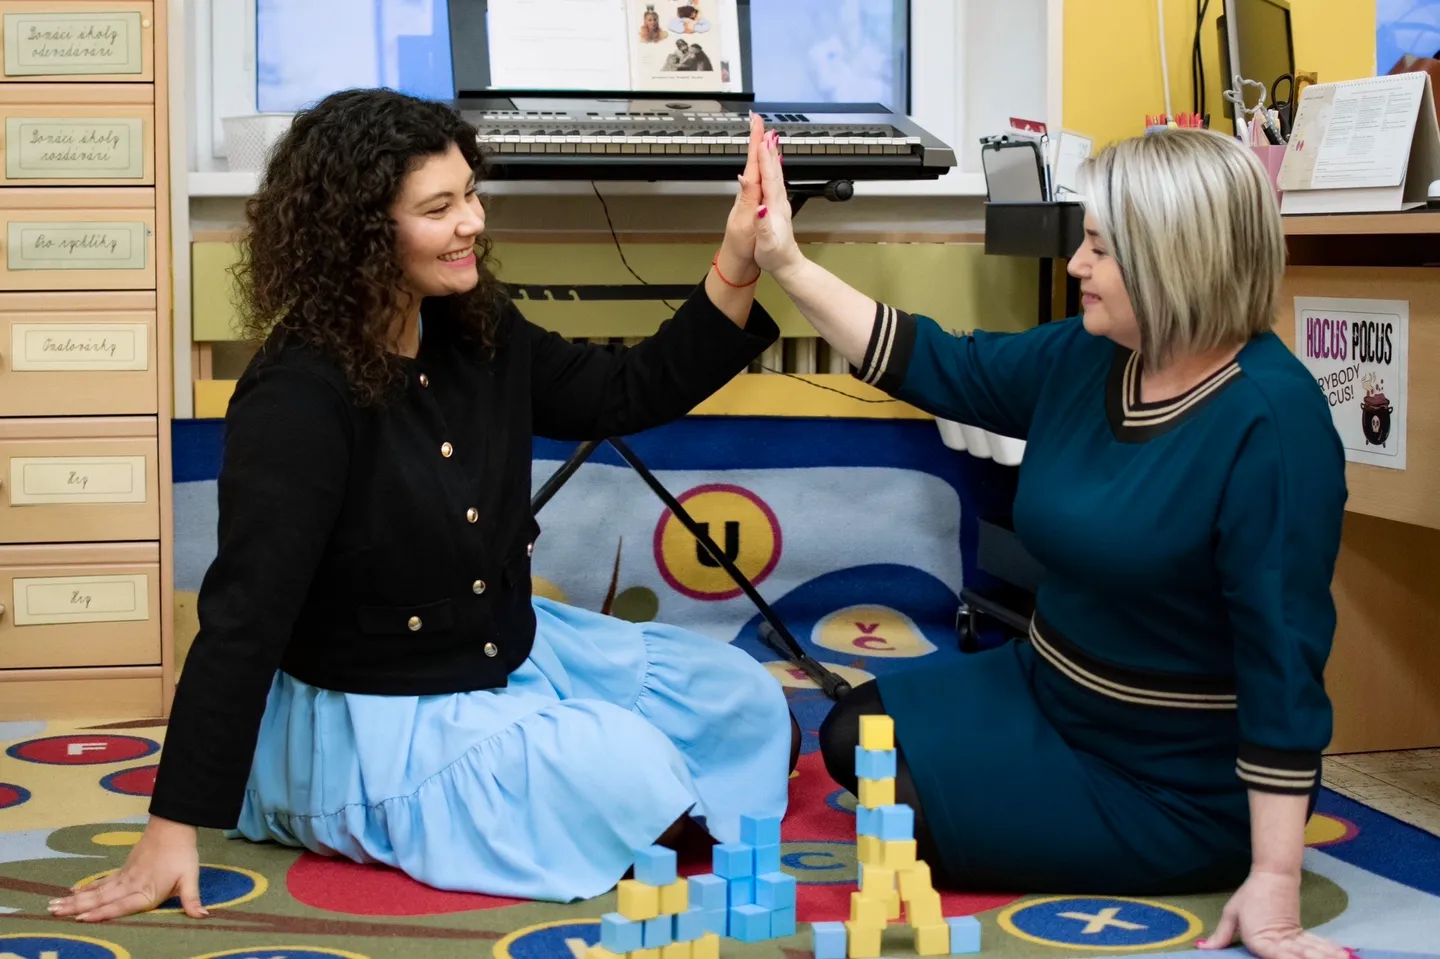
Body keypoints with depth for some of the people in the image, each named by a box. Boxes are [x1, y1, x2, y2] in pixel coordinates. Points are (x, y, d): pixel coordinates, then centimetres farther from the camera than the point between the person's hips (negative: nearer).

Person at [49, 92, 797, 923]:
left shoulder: (476, 333, -5)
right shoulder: (299, 400, -27)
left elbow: (632, 393, 3)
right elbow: (243, 615, -28)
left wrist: (738, 267, -12)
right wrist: (173, 834, -28)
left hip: (512, 653, 8)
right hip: (374, 717, -8)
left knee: (744, 699, 9)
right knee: (626, 775, -22)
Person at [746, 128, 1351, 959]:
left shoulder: (1269, 423, -27)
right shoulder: (1083, 359, -4)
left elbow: (1283, 654, -29)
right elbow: (934, 365, 9)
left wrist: (1272, 885, -31)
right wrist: (786, 263, 1)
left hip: (1177, 789, -8)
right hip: (1049, 696, 8)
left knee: (896, 821, -10)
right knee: (855, 739, 9)